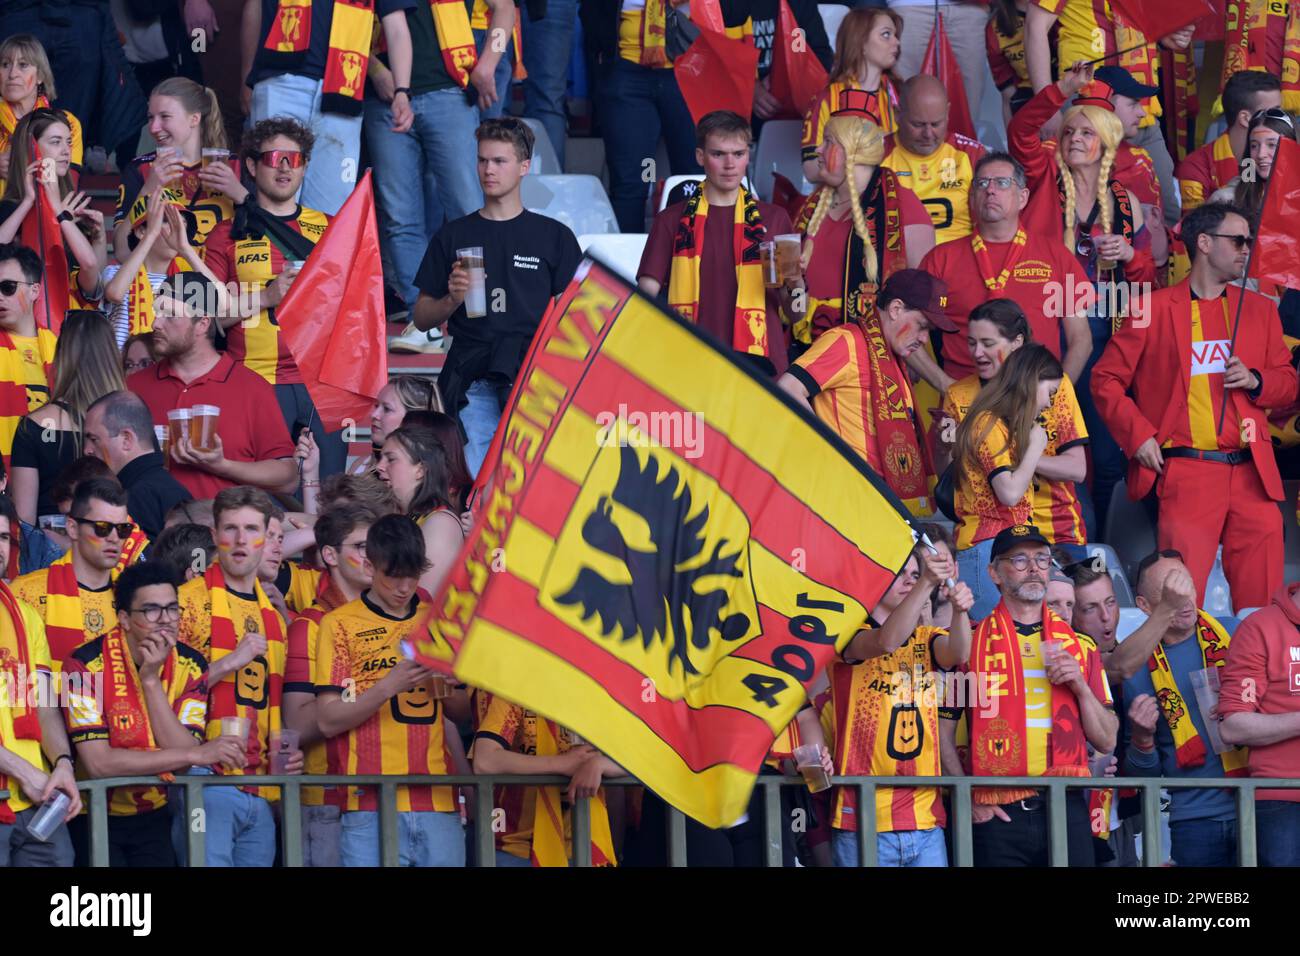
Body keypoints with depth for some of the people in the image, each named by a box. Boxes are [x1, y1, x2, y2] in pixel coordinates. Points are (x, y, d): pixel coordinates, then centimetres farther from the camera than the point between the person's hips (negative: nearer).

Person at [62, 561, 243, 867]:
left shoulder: (190, 666, -2)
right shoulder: (88, 664, -14)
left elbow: (182, 756, -10)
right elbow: (97, 764, -21)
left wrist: (151, 680, -19)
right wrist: (199, 754, -18)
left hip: (155, 818, 4)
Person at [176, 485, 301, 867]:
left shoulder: (273, 614, 18)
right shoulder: (189, 600, -2)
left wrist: (289, 752, 9)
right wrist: (229, 663, -16)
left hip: (262, 792, 6)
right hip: (207, 781, -6)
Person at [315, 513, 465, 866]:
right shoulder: (340, 623, 5)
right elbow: (328, 721, -3)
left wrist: (446, 686, -3)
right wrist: (389, 686, -16)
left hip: (439, 801, 4)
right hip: (371, 807, -4)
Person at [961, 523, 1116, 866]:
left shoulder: (1079, 645, 13)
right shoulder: (970, 642, 5)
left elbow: (1106, 742, 11)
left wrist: (1080, 686, -4)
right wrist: (970, 799, -7)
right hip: (998, 814, -2)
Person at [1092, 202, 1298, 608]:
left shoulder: (1259, 309, 17)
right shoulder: (1155, 308, 4)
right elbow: (1106, 379, 5)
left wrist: (1256, 381, -1)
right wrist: (1138, 437, -6)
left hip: (1252, 474, 4)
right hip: (1185, 475, -4)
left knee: (1261, 598, 0)